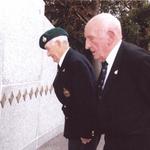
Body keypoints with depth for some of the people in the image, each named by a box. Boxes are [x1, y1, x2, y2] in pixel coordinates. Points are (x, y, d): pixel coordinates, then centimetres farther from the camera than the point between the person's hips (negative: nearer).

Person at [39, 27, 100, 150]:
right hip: (75, 125, 9)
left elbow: (88, 100, -24)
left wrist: (87, 132, -20)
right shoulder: (65, 63, 6)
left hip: (86, 127, -9)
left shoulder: (77, 62, -23)